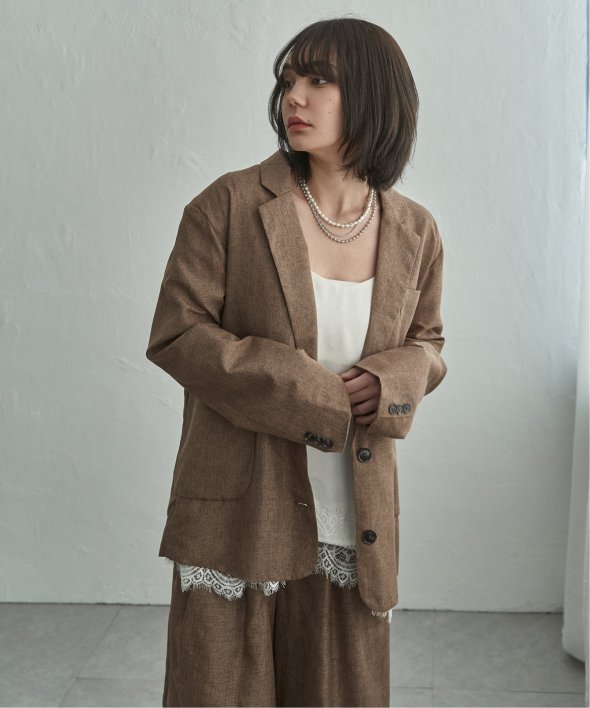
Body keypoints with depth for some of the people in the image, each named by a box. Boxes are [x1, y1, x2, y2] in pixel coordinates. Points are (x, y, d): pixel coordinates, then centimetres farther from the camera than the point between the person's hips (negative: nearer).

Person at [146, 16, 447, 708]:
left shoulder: (415, 231, 3)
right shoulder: (230, 204, -7)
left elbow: (426, 343, 15)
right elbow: (174, 333, -8)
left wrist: (392, 384, -10)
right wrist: (303, 393, -16)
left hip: (354, 525, 3)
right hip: (239, 514, -2)